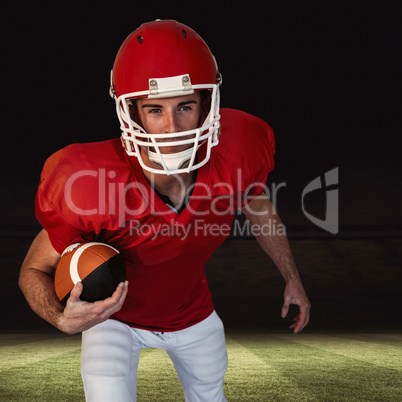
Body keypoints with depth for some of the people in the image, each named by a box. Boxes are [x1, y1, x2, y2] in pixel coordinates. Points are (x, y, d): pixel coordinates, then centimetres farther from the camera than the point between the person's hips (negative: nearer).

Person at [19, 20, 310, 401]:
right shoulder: (90, 186, -38)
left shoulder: (237, 149, -29)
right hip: (114, 315, -3)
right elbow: (35, 269, -22)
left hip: (192, 311, 4)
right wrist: (62, 318, -44)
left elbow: (257, 206, -4)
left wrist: (292, 278, 8)